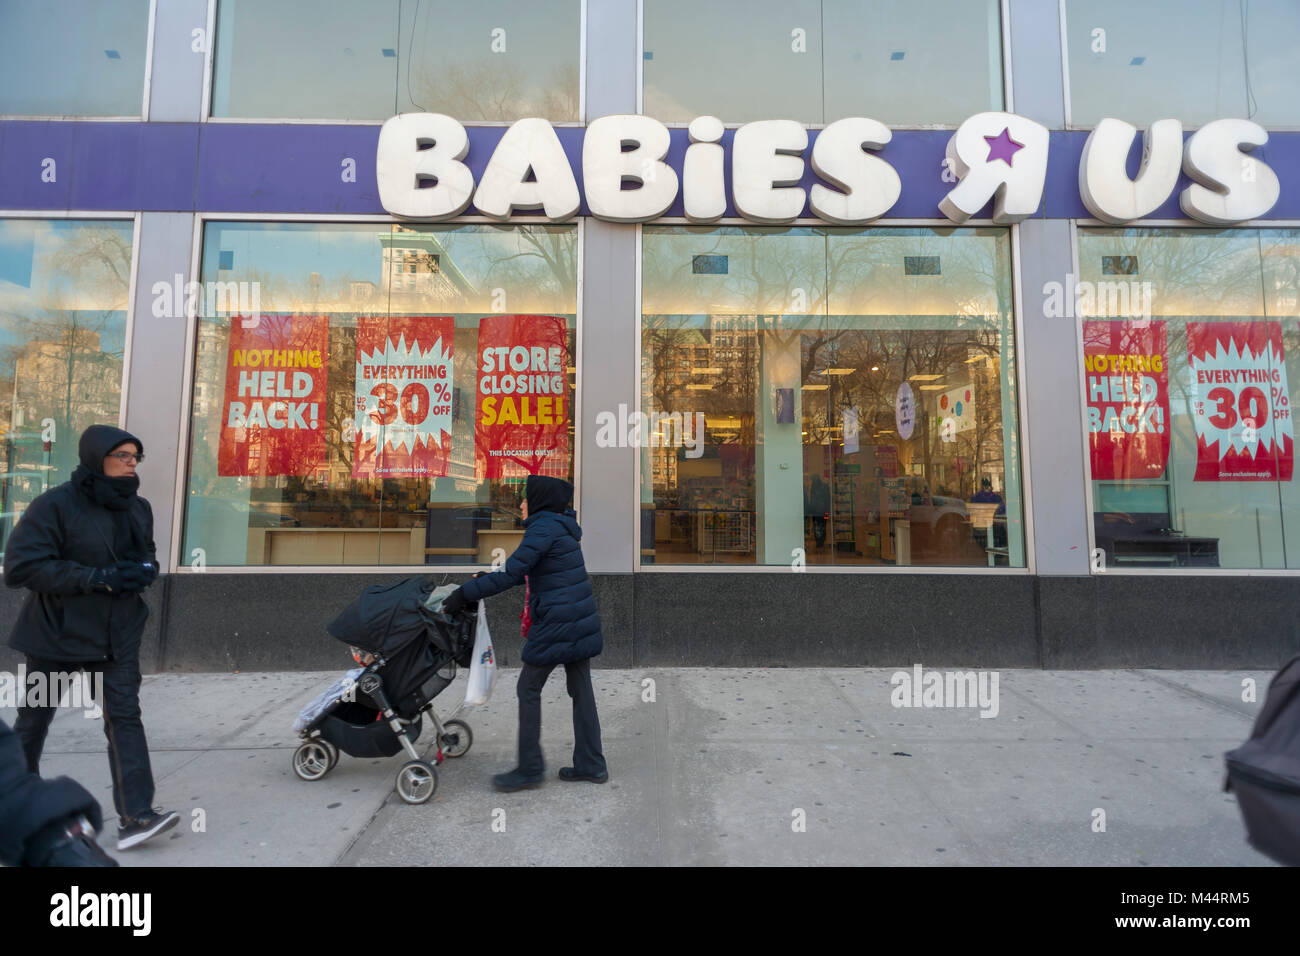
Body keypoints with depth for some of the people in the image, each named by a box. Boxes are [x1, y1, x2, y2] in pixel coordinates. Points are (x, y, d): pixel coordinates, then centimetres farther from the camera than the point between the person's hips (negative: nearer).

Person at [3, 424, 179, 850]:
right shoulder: (55, 505, -15)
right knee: (34, 718, 17)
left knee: (125, 715, -7)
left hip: (118, 633, 3)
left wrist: (146, 569, -5)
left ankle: (136, 815, -9)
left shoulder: (138, 508, 5)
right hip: (57, 632, -3)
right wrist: (95, 578, -26)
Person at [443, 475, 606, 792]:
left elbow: (512, 573, -19)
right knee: (581, 690, 13)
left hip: (556, 624, -9)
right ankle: (591, 765, 21)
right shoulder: (564, 526, 15)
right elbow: (526, 571, 21)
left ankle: (530, 768, 14)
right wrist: (486, 579, 17)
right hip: (582, 620, 9)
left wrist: (466, 593, -13)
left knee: (529, 689, 5)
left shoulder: (544, 528, -13)